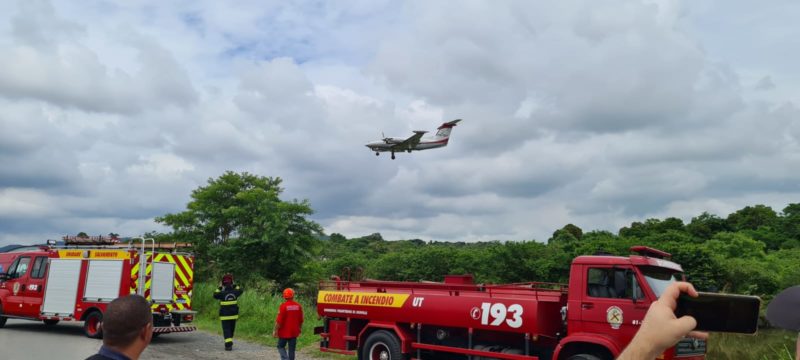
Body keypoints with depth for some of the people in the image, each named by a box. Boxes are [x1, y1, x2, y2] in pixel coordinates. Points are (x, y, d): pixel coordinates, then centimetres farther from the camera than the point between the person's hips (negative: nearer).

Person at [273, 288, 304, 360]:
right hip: (294, 332, 4)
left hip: (284, 332, -4)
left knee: (281, 346, 11)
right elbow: (301, 320, 7)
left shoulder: (283, 306, -16)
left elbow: (279, 320, -16)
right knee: (292, 349, 12)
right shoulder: (298, 306, -1)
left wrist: (275, 330, -6)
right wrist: (299, 329, 20)